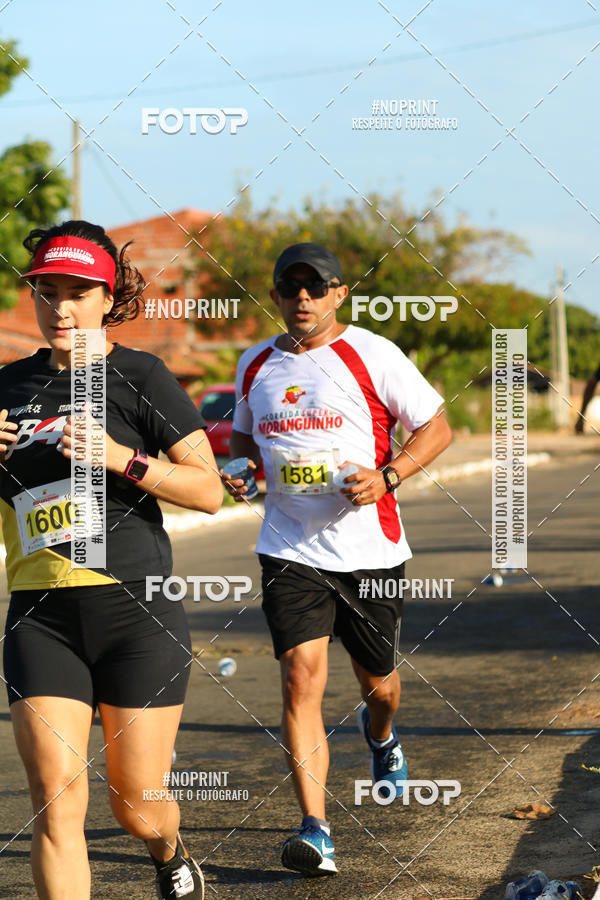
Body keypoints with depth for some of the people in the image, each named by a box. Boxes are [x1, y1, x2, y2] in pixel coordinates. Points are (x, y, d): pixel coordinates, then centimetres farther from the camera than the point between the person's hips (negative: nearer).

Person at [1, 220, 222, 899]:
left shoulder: (139, 376, -1)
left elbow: (208, 490, -5)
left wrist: (118, 456, -17)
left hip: (135, 611, -3)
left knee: (138, 807, 6)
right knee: (56, 797, -10)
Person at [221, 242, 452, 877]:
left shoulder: (371, 354, -4)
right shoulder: (254, 365, 8)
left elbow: (435, 427, -1)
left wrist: (386, 476, -16)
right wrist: (237, 466, 3)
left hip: (369, 548, -1)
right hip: (290, 551, 1)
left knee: (378, 682, 14)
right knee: (301, 676, -15)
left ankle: (380, 734, 52)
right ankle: (315, 829, -17)